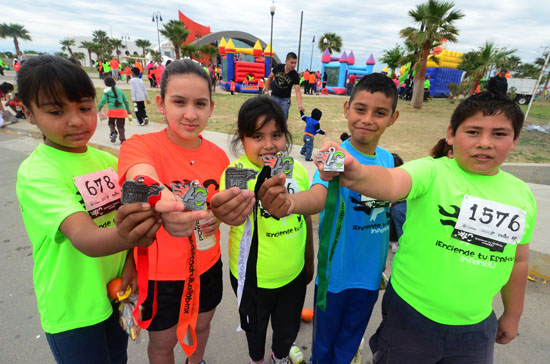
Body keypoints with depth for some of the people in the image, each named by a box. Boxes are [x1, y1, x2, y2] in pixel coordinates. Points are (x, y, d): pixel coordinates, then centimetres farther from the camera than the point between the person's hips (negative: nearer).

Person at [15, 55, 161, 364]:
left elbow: (128, 213, 5)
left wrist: (130, 261, -8)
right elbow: (83, 238, -36)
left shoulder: (108, 161, -2)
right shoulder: (35, 173, -21)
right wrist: (124, 237, -56)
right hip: (72, 308, -5)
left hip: (115, 291, 5)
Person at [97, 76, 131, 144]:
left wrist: (99, 108, 5)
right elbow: (126, 101, 17)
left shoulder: (107, 91, 3)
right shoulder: (119, 90, 16)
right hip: (121, 110, 3)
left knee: (111, 123, 19)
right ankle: (122, 139, 0)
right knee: (120, 126, 8)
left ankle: (113, 133, -6)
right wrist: (128, 110, 25)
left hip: (112, 110, -2)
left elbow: (103, 100, -5)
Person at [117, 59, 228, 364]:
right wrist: (164, 206, -64)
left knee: (201, 325, 29)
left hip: (207, 266, 4)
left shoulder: (218, 156, -7)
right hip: (161, 273, -3)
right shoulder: (140, 146, -20)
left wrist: (218, 215, -14)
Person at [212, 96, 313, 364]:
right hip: (252, 278, -3)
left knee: (288, 329, 25)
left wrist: (309, 262, 13)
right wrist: (230, 211, -67)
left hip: (294, 274, 3)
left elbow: (306, 218, 4)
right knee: (255, 327, 25)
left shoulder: (297, 169, -9)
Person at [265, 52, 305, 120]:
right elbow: (270, 78, 5)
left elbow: (297, 90, -26)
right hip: (274, 97, 2)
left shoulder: (295, 75, -18)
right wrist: (267, 91, 3)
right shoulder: (278, 67, -11)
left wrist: (300, 104, -41)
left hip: (285, 99, -1)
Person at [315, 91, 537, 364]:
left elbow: (518, 259, 10)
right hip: (410, 314, -4)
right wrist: (356, 175, -61)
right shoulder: (431, 171, -18)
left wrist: (513, 314, 18)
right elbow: (392, 183, -40)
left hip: (477, 327, 5)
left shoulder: (522, 195, -1)